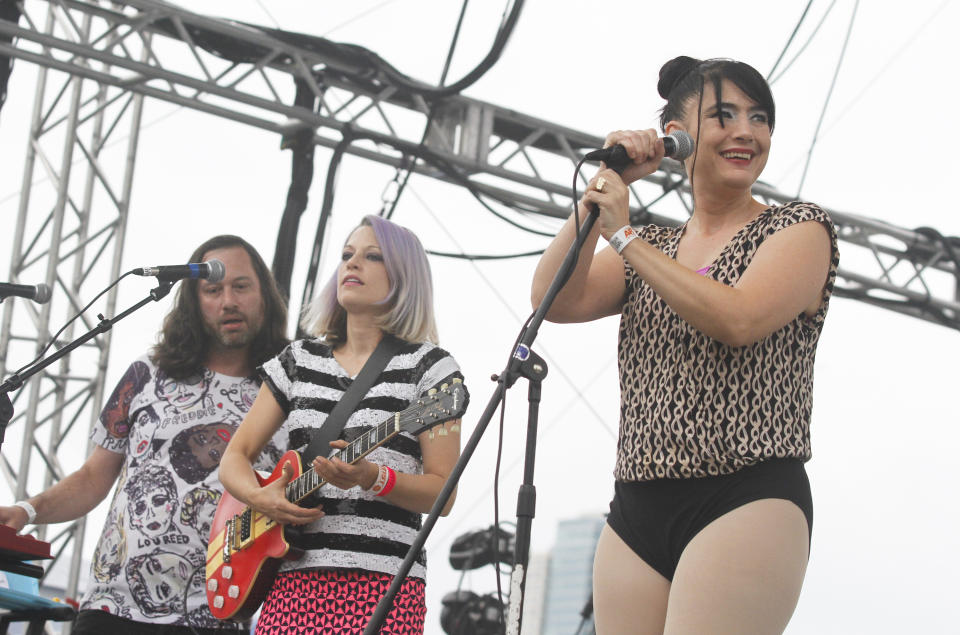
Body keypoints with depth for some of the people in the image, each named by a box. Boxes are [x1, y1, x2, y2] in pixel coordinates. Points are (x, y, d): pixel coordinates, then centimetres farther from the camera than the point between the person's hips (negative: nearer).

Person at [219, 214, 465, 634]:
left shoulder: (427, 365, 4)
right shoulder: (298, 360, 16)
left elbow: (442, 493, -1)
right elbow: (235, 458, 17)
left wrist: (372, 478, -19)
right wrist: (261, 497, -4)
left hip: (383, 584, -3)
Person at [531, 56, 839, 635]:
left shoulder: (799, 228, 5)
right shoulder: (650, 250, 21)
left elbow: (737, 320, -13)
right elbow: (554, 300, 5)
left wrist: (623, 232, -8)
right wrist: (603, 186, 0)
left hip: (746, 502, -5)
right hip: (635, 515, 6)